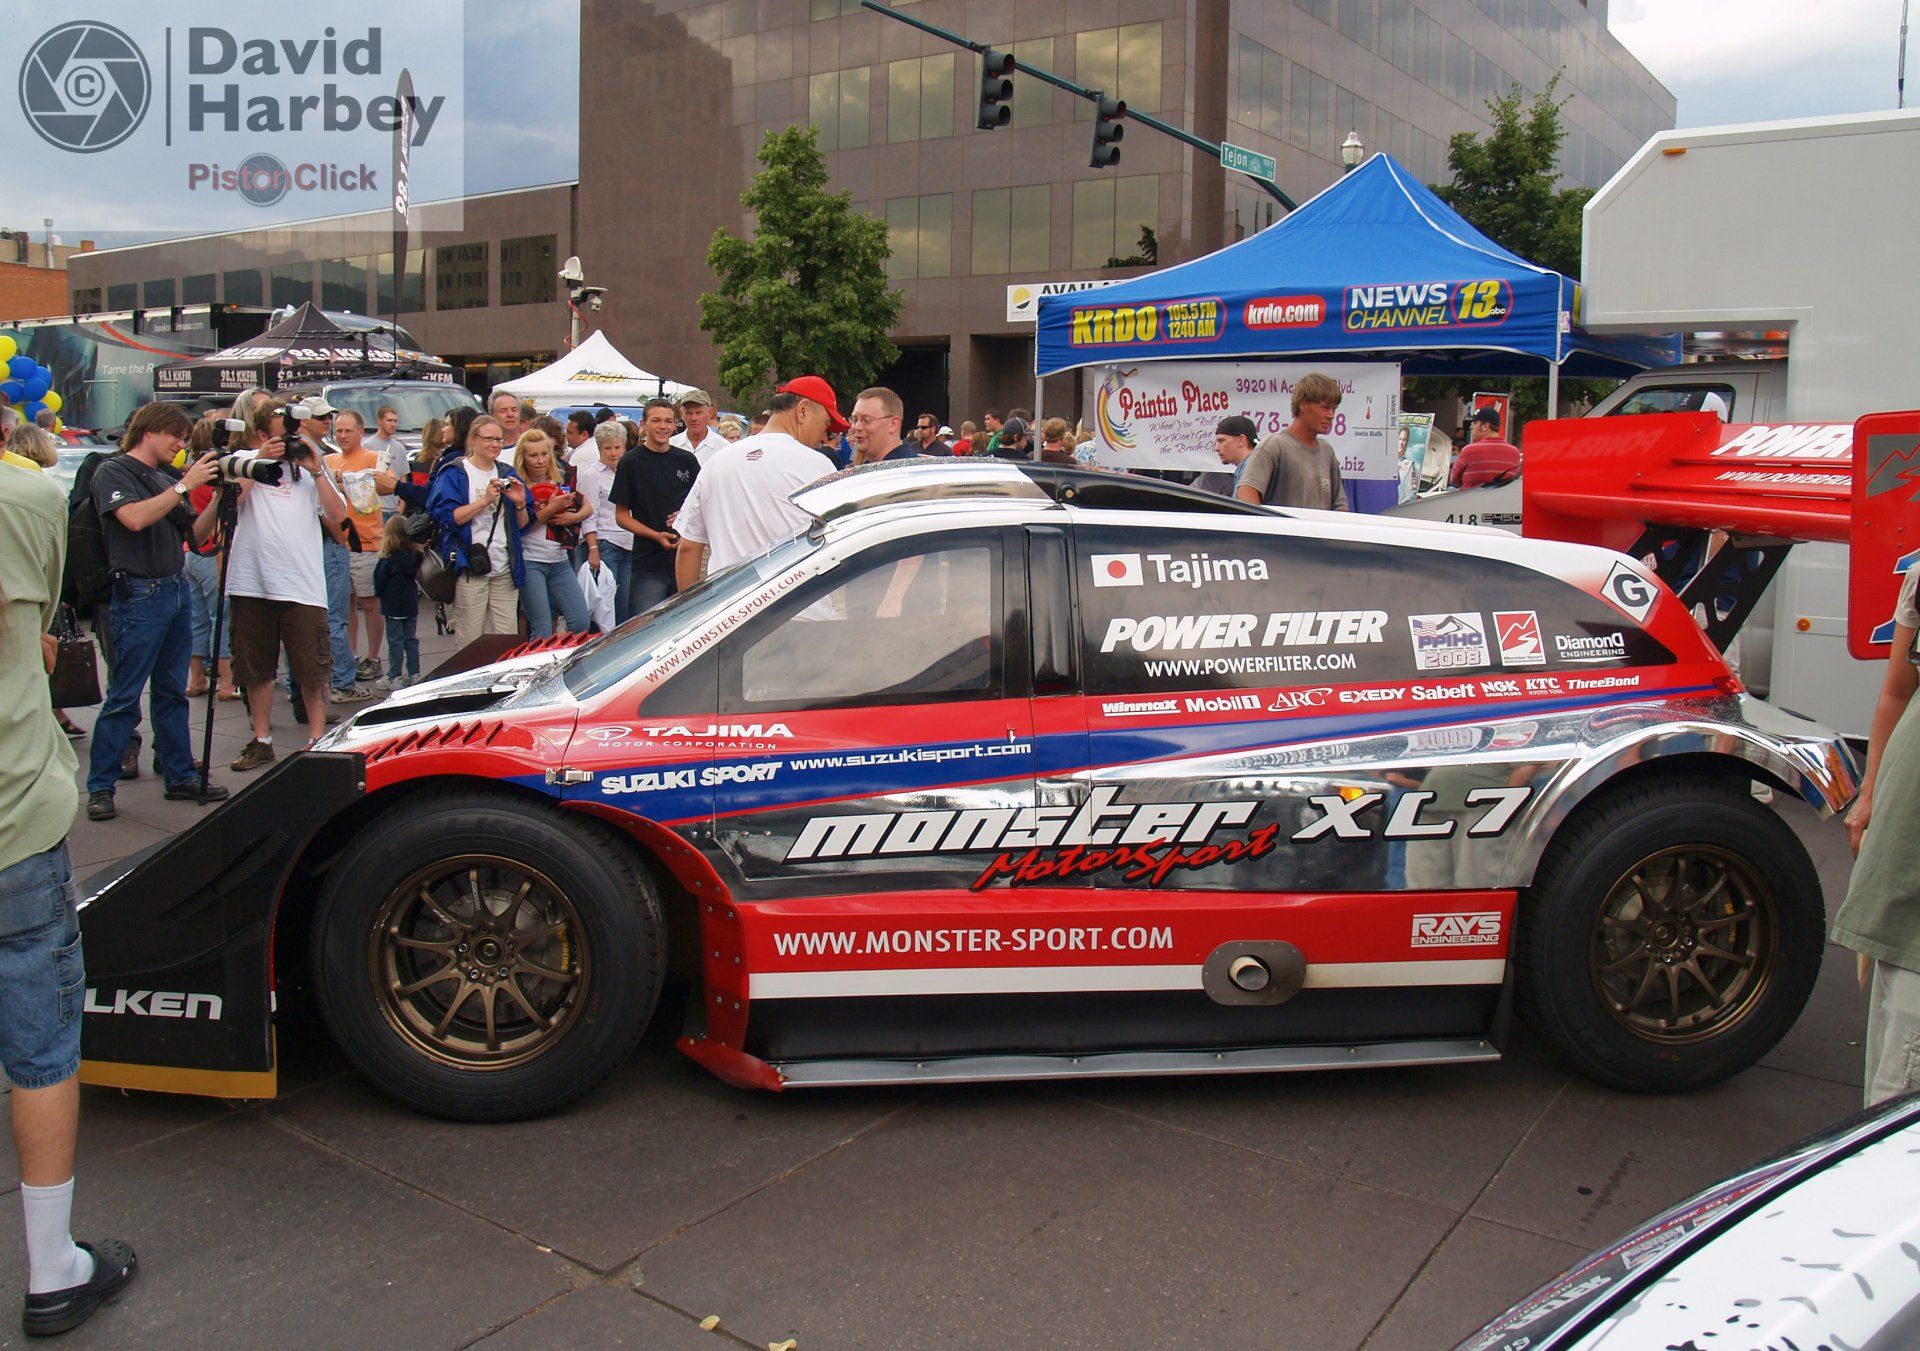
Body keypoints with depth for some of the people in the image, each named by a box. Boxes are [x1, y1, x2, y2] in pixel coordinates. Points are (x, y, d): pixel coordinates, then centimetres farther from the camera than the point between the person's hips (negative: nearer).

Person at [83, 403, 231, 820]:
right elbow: (135, 518, -21)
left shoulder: (165, 480, 17)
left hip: (176, 590, 8)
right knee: (123, 697, -5)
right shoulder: (113, 472, -4)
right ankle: (100, 787, 3)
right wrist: (185, 485, -18)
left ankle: (180, 777, 18)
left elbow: (194, 533, 16)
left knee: (172, 692, 12)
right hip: (139, 594, -7)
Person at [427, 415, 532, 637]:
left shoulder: (508, 474, 17)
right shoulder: (454, 473, 3)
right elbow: (446, 517, -11)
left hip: (505, 570, 4)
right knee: (470, 645, -3)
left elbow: (524, 525, 16)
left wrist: (520, 504, -4)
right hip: (470, 568, -4)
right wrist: (484, 500, -16)